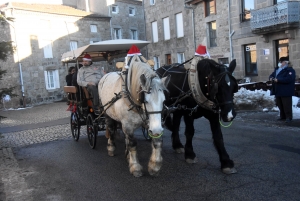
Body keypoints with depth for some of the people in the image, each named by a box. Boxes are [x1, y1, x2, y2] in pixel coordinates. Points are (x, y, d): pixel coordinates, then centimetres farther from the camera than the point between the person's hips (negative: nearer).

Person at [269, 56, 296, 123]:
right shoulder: (277, 69, 16)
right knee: (280, 105, 14)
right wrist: (271, 78, -4)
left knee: (287, 105, -5)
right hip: (278, 91, 8)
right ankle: (282, 116, 25)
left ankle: (289, 117, 4)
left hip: (286, 92, -8)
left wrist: (278, 80, -26)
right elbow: (271, 75, 21)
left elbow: (289, 79, -25)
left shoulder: (290, 70, -11)